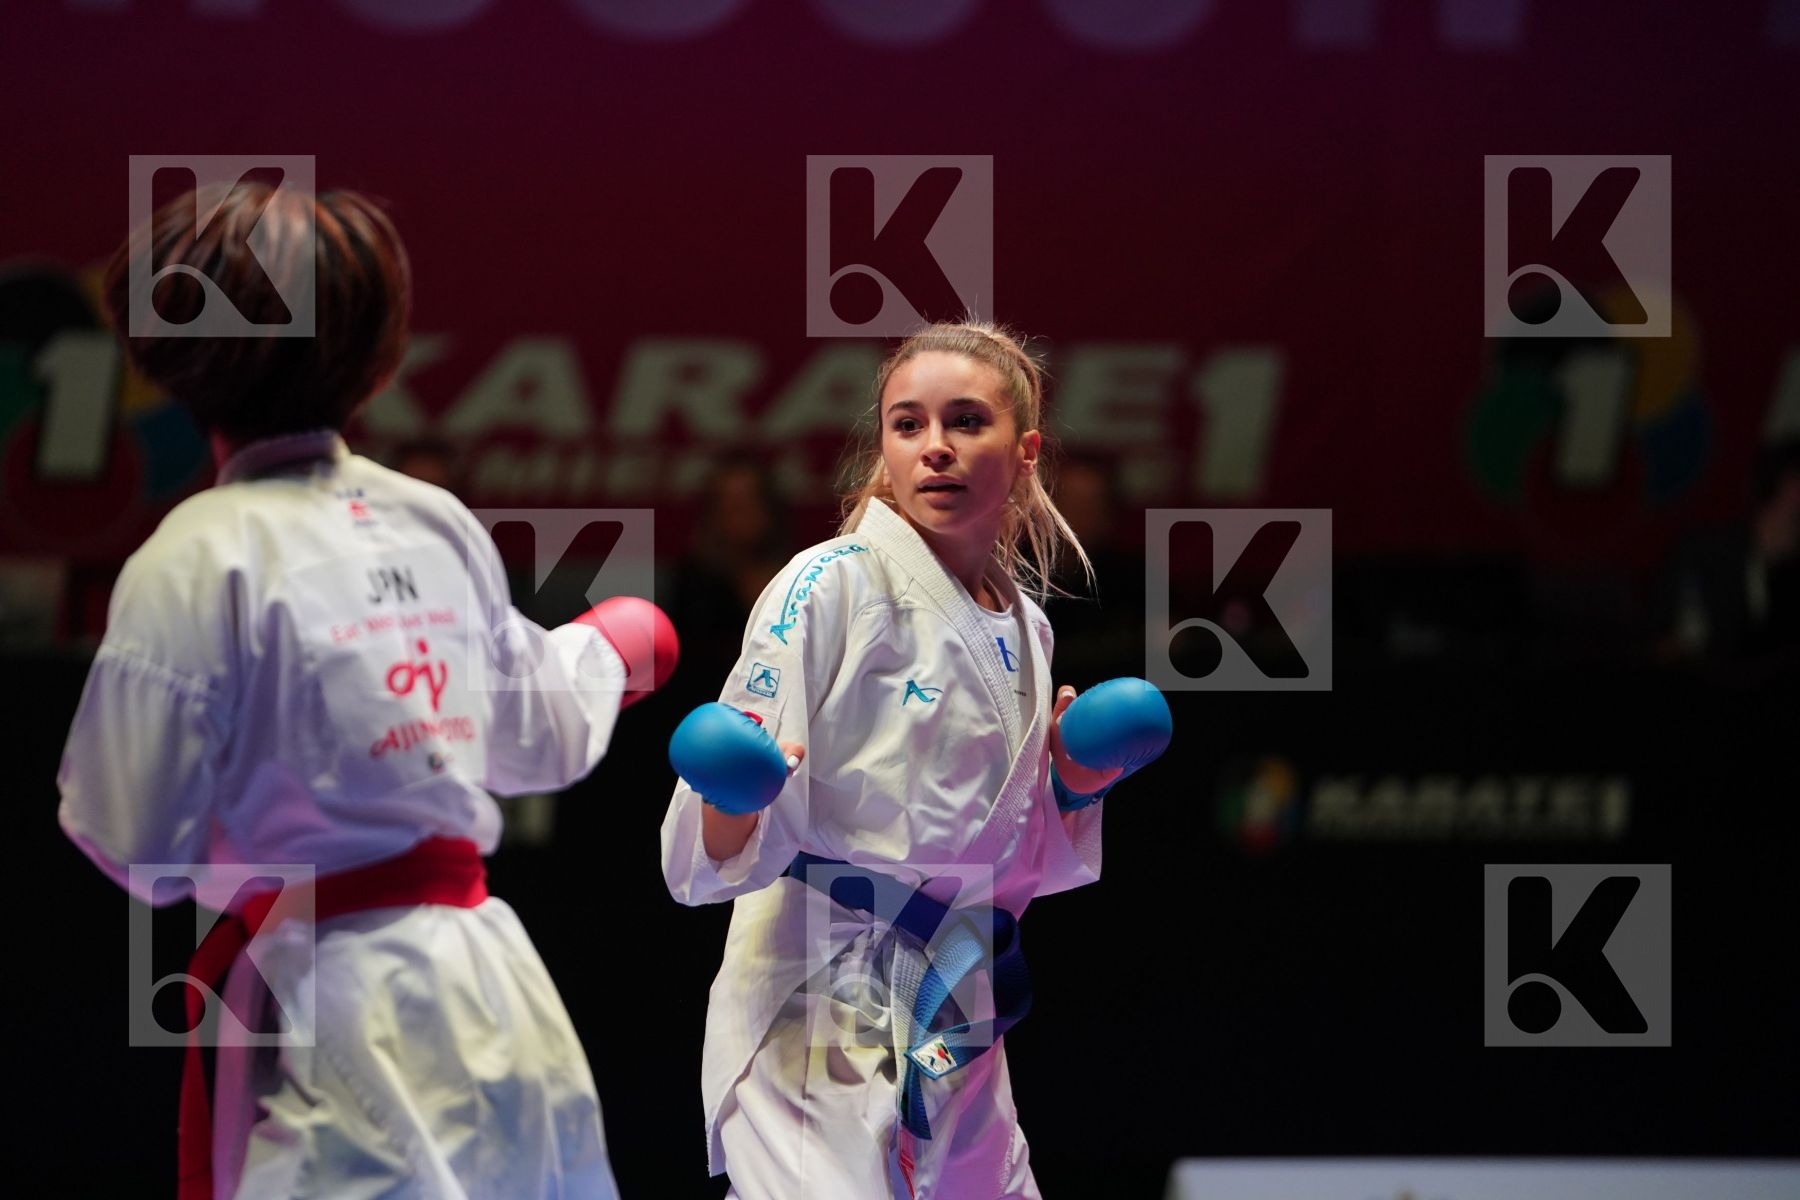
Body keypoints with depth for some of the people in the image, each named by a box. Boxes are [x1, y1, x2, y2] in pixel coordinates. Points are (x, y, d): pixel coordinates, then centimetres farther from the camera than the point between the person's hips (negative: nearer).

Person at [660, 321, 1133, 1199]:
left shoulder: (1023, 631, 11)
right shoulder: (831, 587, -10)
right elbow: (724, 857, -13)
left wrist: (1069, 784, 3)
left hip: (955, 1035, 7)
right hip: (817, 1017, -7)